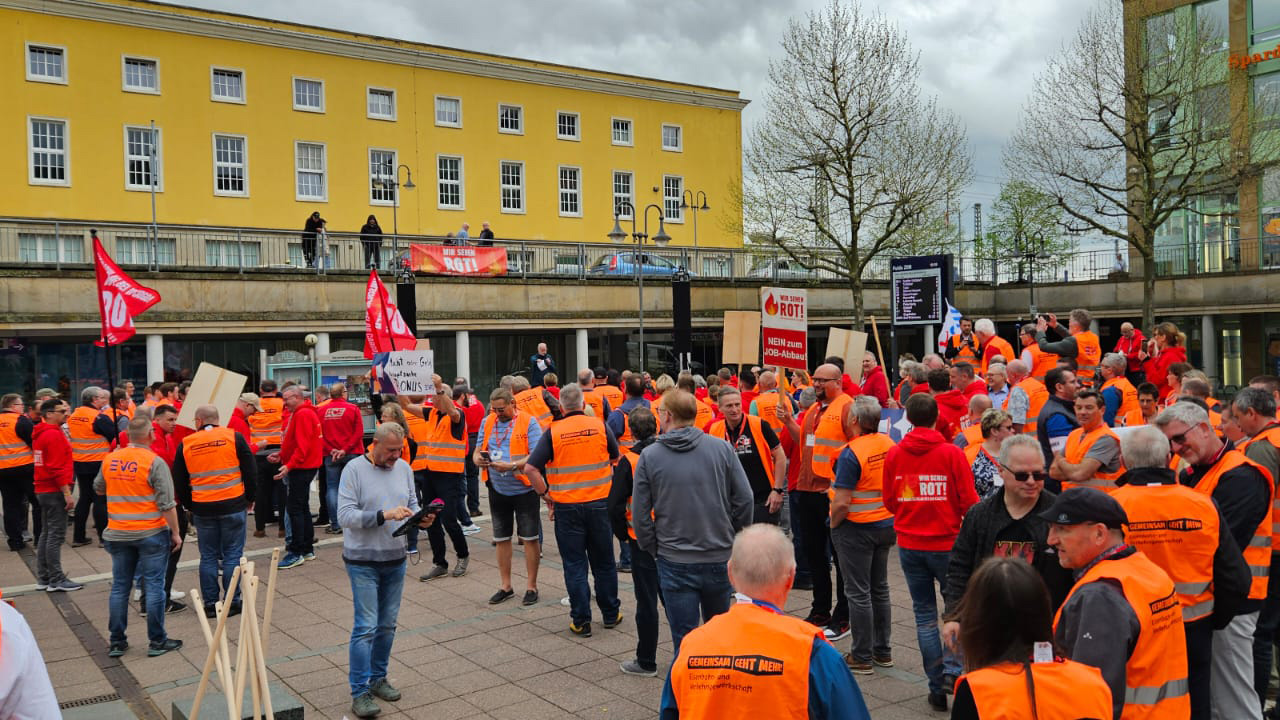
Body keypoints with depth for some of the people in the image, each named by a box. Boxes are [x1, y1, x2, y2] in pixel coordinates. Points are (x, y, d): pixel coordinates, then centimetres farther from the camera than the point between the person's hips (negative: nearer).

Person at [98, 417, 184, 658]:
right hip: (151, 533, -5)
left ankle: (117, 642, 20)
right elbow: (167, 504, -13)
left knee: (119, 587, 13)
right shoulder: (155, 463, -13)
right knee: (154, 586, 3)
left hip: (117, 534, 5)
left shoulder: (109, 460, 2)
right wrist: (175, 532, -6)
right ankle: (157, 641, 9)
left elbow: (98, 489, 20)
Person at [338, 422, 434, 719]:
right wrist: (384, 515, -26)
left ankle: (378, 677, 29)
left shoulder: (403, 468, 5)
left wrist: (421, 518, -10)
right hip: (363, 562, -5)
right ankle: (360, 692, 4)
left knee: (387, 625, 13)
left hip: (396, 559, 5)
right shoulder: (354, 469, -11)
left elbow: (412, 504, 12)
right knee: (366, 627, -5)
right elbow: (345, 515, -18)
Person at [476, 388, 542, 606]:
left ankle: (531, 586, 16)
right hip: (498, 490, 5)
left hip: (524, 489, -5)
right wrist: (478, 459, -14)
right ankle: (505, 586, 27)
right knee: (501, 539, 14)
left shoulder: (528, 422, -11)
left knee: (530, 538, 3)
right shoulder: (487, 423, 5)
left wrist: (512, 466, -28)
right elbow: (477, 451, 9)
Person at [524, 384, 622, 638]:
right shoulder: (600, 426, -3)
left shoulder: (553, 431, -8)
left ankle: (581, 621, 11)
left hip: (567, 506, -2)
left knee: (574, 565, 8)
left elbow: (530, 468, -14)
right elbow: (616, 458, 11)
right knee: (604, 561, 16)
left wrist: (545, 493, -1)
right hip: (600, 502, 2)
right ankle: (610, 613, 27)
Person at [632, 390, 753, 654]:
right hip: (720, 559, 2)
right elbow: (745, 500, -3)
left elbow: (640, 515, -4)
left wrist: (653, 550, 8)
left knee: (684, 641, 4)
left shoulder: (649, 456, -7)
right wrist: (733, 537, 11)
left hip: (674, 563, -2)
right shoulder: (721, 448, -4)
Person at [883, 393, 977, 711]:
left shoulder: (894, 454, -3)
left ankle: (937, 687, 14)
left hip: (908, 544, 3)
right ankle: (952, 668, -2)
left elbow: (890, 502, 5)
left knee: (925, 614, 11)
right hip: (946, 542, -2)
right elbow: (969, 502, -9)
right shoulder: (952, 453, -11)